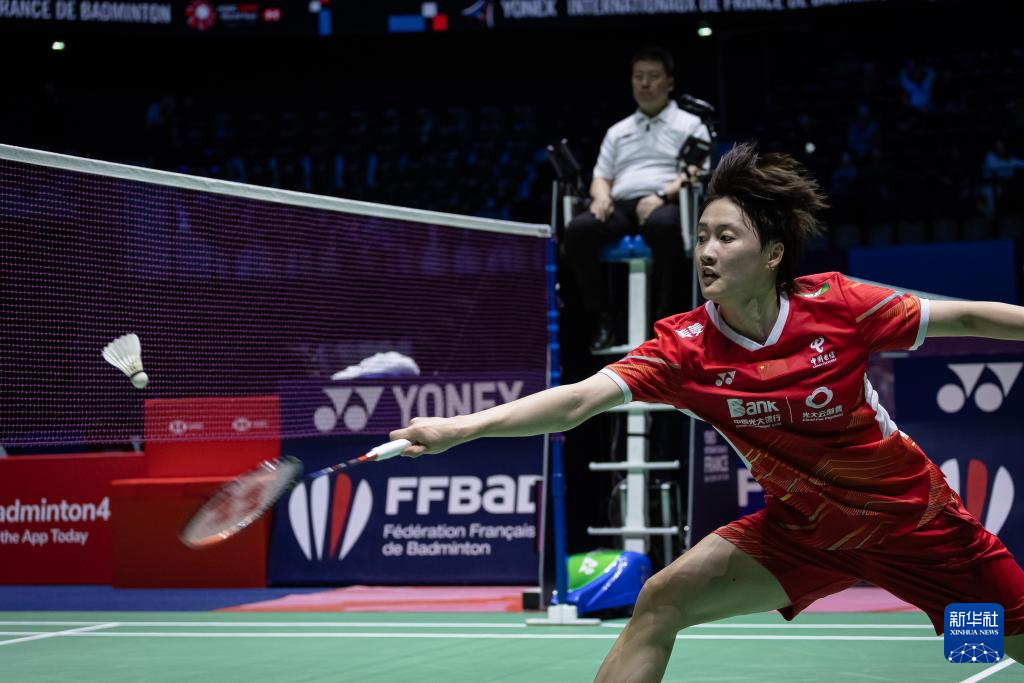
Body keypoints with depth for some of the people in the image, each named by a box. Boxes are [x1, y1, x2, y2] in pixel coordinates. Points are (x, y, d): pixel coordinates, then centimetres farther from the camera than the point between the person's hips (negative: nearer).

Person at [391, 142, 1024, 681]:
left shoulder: (835, 305, -21)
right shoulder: (686, 347, -18)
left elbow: (968, 317, -8)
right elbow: (580, 399, -29)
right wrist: (459, 428, -40)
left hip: (913, 517, -1)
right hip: (803, 528, 1)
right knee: (662, 601, -13)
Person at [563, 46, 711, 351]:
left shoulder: (689, 125, 16)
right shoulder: (617, 131, 30)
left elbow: (696, 173, 2)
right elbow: (601, 177, 24)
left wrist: (661, 195, -16)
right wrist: (601, 195, -1)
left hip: (666, 204, -4)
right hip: (620, 205, 4)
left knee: (663, 224, -43)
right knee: (578, 229, -30)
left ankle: (666, 316, -32)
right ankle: (602, 318, -24)